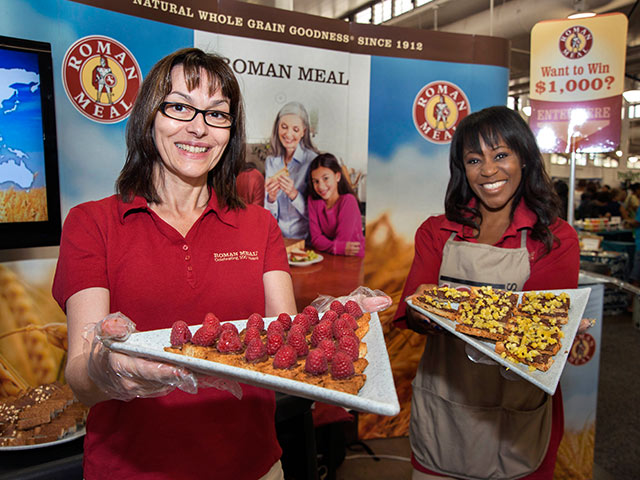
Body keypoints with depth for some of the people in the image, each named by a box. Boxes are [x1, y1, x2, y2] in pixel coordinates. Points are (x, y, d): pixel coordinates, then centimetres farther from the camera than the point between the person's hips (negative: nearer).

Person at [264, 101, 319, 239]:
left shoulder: (312, 161, -8)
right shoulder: (270, 161, 7)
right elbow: (270, 215, 7)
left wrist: (293, 194, -20)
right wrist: (271, 197, -12)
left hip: (303, 237, -3)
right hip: (276, 237, 3)